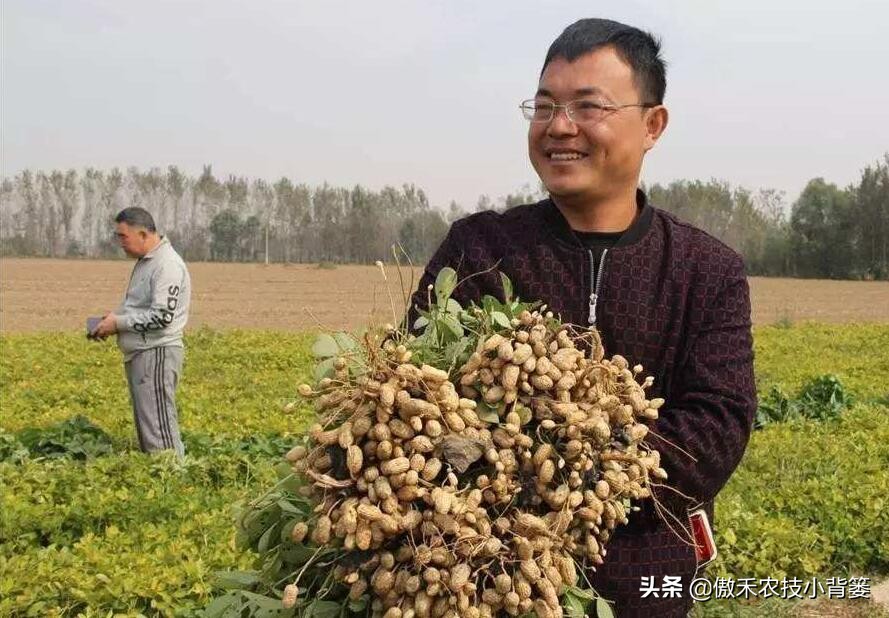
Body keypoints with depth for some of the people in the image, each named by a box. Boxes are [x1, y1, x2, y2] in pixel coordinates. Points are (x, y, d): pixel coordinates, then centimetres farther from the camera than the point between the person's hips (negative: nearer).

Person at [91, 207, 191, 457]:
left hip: (157, 354, -10)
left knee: (158, 427, -10)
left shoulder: (167, 265, -16)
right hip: (139, 354, 10)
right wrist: (115, 314, 9)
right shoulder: (145, 261, 16)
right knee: (145, 423, 13)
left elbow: (162, 316, -22)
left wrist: (118, 323, -14)